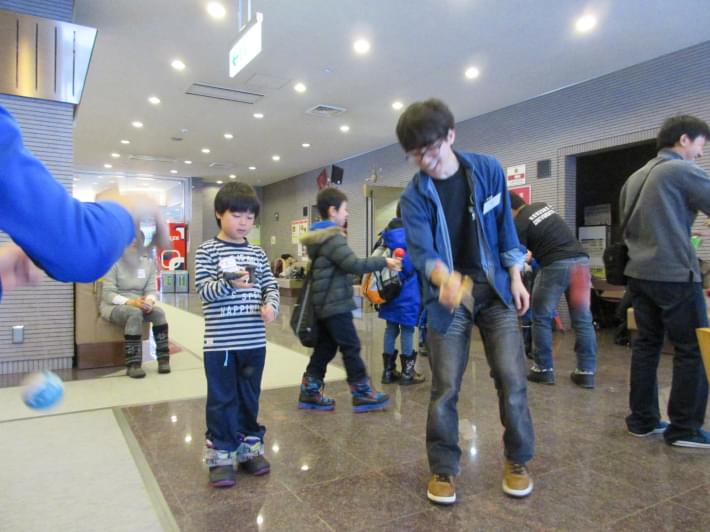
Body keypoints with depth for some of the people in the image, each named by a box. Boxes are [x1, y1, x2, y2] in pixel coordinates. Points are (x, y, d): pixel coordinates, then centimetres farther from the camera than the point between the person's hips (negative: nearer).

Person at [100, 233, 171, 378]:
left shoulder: (148, 263, 6)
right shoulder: (114, 263, -8)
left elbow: (152, 290, 1)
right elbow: (107, 294, -14)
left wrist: (149, 301, -23)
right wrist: (130, 302, -29)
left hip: (138, 305, 4)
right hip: (113, 306, -4)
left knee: (159, 312, -26)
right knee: (135, 313, -36)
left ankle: (163, 358, -18)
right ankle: (133, 364, -34)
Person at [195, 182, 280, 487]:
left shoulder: (257, 253, 9)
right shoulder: (207, 251, -4)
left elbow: (270, 285, 10)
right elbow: (203, 289, -11)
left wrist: (270, 305, -11)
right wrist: (230, 284, -29)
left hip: (254, 341, 4)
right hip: (220, 342, -4)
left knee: (250, 397, 16)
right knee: (222, 400, 5)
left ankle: (250, 448, 31)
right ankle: (221, 456, 20)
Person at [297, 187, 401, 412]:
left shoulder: (318, 236, 16)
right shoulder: (332, 238, -17)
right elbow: (354, 265, -22)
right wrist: (384, 262, -13)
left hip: (324, 304, 10)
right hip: (336, 304, -10)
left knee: (324, 348, 14)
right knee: (351, 348, -1)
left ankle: (310, 392, 18)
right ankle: (362, 394, 7)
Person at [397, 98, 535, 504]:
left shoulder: (488, 169, -4)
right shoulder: (414, 196, -9)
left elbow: (505, 226, 5)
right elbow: (421, 250, -20)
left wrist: (516, 278, 3)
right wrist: (445, 279, -42)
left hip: (495, 289, 1)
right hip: (448, 295, -1)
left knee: (512, 378, -1)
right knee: (445, 387, 1)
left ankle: (518, 460, 22)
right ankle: (444, 468, 20)